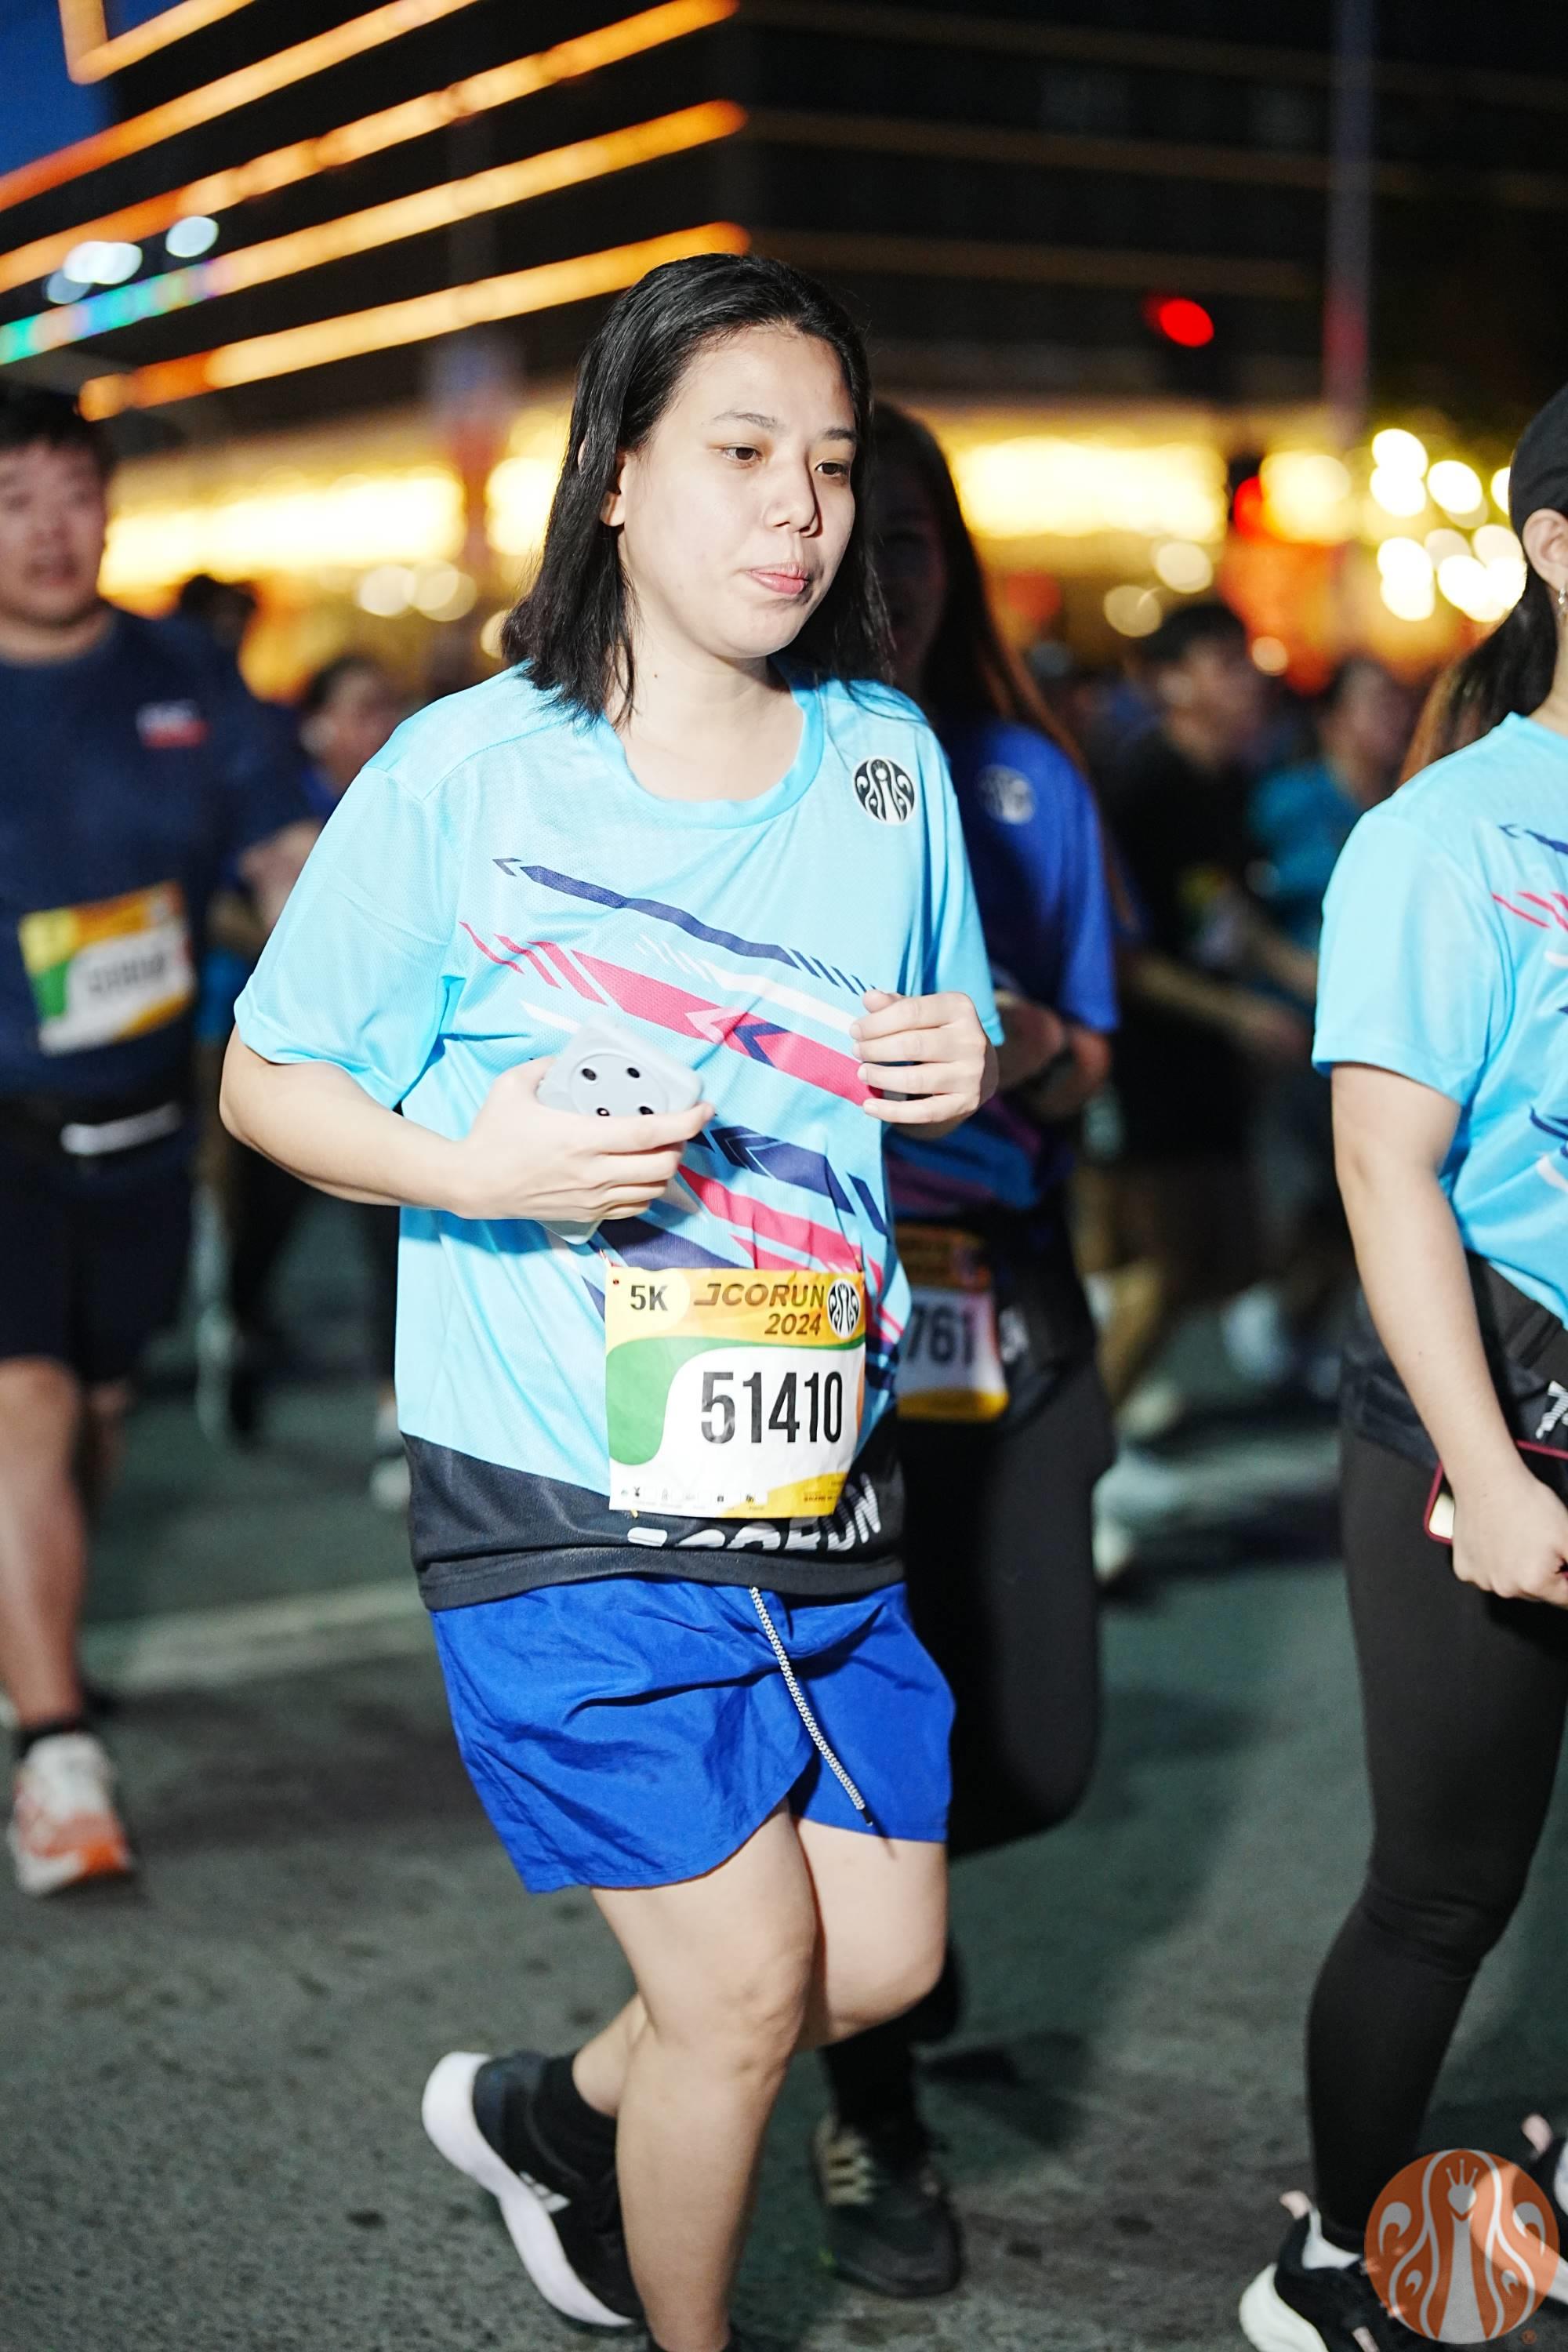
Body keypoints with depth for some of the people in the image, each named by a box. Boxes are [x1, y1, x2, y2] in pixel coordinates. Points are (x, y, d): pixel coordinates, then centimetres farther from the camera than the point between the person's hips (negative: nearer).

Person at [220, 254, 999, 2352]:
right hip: (565, 1493, -5)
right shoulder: (463, 774, -9)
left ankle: (548, 2118, 40)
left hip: (817, 1481, 6)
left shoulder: (890, 761, 5)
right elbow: (269, 1084, -3)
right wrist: (477, 1168, -21)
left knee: (885, 1963, 12)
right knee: (744, 1978, -2)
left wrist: (967, 1063, -6)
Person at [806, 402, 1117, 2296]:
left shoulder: (1028, 782, 7)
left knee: (1036, 1748, 3)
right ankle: (867, 2123, 25)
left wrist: (1037, 1057, -14)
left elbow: (1086, 1066, 7)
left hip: (1006, 1303, 3)